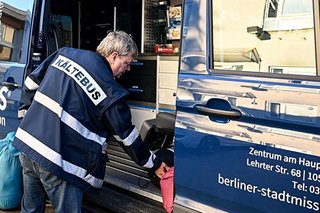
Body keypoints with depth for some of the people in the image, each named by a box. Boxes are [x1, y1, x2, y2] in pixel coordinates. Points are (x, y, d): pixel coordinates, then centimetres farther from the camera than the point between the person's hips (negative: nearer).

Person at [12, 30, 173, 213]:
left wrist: (26, 114, 26)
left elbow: (31, 83, 15)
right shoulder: (109, 91, -11)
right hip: (57, 162, -7)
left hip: (26, 142, 7)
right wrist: (154, 163, 9)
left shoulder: (64, 54, 7)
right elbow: (127, 136, -3)